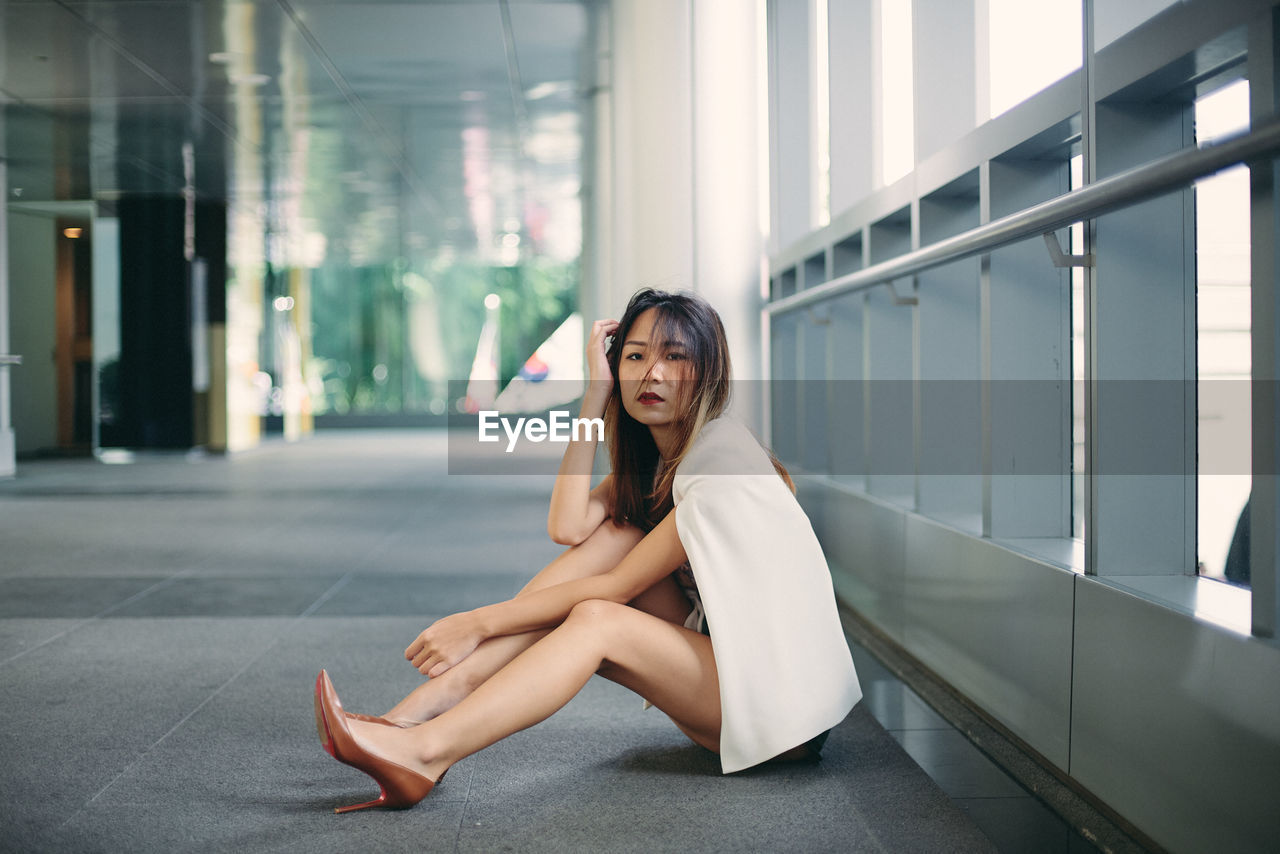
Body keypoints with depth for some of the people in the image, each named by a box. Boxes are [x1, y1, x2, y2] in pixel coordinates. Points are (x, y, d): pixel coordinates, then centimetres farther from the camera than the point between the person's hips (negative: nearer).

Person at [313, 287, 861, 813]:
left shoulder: (721, 452, -17)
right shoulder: (651, 454, 10)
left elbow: (618, 587, -19)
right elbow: (568, 528, -9)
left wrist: (480, 623, -20)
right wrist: (597, 392, -9)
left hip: (788, 693, -7)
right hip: (717, 658, 7)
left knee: (597, 621, -26)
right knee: (616, 534, -11)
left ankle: (425, 751, -32)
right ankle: (435, 701, -20)